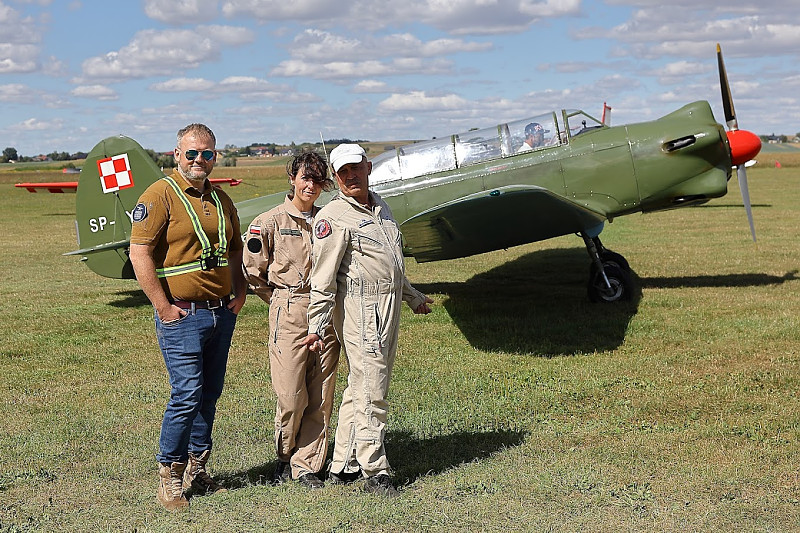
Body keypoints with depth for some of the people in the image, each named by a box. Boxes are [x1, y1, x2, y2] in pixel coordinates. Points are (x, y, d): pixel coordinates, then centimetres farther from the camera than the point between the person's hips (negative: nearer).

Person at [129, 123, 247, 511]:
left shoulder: (220, 199, 14)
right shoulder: (160, 195, -8)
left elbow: (235, 249, 25)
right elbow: (139, 253, -14)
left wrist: (240, 291, 11)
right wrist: (163, 307, -16)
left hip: (222, 314, 7)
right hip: (182, 315, -7)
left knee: (209, 395, 11)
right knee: (187, 394, -10)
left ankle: (196, 470, 23)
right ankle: (169, 477, 4)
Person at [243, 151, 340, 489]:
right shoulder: (270, 222, -1)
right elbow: (253, 272, 2)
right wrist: (282, 302, 6)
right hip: (289, 315, -4)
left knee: (321, 397, 3)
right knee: (291, 396, -5)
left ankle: (306, 466, 13)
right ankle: (284, 457, 19)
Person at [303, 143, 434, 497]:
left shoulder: (379, 205, 17)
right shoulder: (333, 217, -9)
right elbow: (323, 279, -12)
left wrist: (412, 296, 36)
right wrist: (316, 327, -15)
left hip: (389, 308, 8)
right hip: (361, 310, -8)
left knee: (360, 388, 12)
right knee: (371, 392, -7)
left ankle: (343, 466, 19)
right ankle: (375, 472, -1)